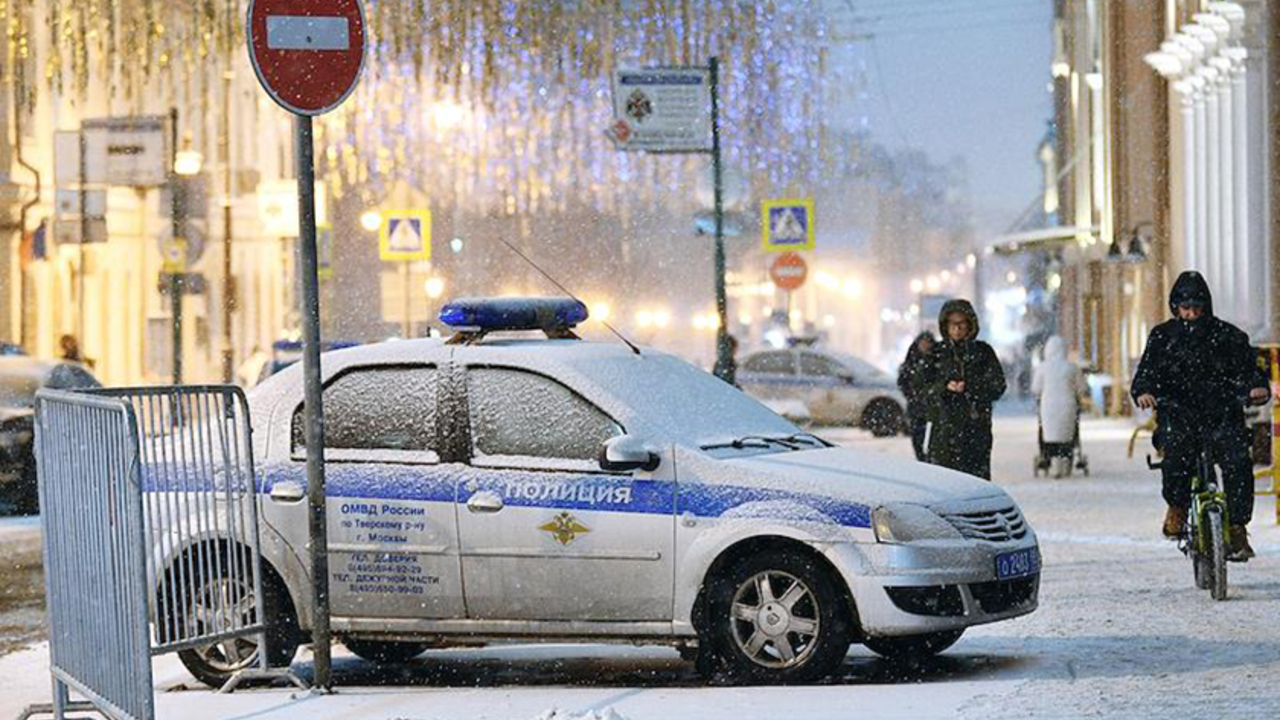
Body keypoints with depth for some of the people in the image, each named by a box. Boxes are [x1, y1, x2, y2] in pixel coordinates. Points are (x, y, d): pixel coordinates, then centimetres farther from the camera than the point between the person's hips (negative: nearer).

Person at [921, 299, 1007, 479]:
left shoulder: (983, 351, 7)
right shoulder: (937, 353, 10)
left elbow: (998, 386, 2)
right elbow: (926, 387, 7)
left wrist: (969, 388, -11)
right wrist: (945, 387, -13)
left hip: (976, 426, -1)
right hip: (944, 425, 1)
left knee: (978, 476, -7)